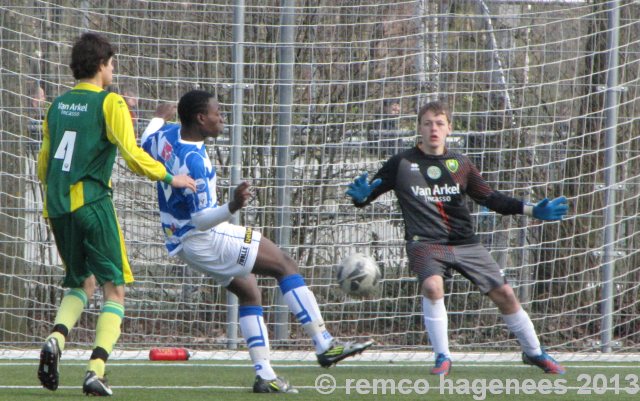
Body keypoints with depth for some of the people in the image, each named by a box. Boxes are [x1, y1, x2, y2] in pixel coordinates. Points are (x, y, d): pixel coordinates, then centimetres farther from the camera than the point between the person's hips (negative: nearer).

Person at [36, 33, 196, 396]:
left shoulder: (58, 105, 13)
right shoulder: (110, 103, -5)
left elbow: (44, 163, 18)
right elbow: (132, 155, -12)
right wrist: (170, 178, 0)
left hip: (57, 206, 6)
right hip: (92, 202, -6)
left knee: (82, 283, 21)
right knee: (115, 288, 0)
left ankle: (56, 339, -8)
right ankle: (96, 370, -15)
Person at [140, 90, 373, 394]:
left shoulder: (165, 134, 0)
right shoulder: (193, 161, -27)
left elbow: (144, 146, 25)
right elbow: (200, 219, -29)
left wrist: (156, 120, 44)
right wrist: (231, 207, -45)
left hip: (179, 241, 11)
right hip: (205, 240, -10)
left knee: (248, 292, 17)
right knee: (284, 265, -8)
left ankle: (264, 375, 13)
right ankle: (324, 345, -9)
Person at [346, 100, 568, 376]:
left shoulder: (460, 164, 8)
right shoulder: (402, 164, 0)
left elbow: (489, 198, 14)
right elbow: (365, 196, 3)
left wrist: (533, 211, 6)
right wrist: (360, 195, -23)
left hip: (466, 243, 3)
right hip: (425, 243, -3)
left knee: (504, 294, 0)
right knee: (432, 286, -32)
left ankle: (534, 353, 21)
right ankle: (442, 358, -18)